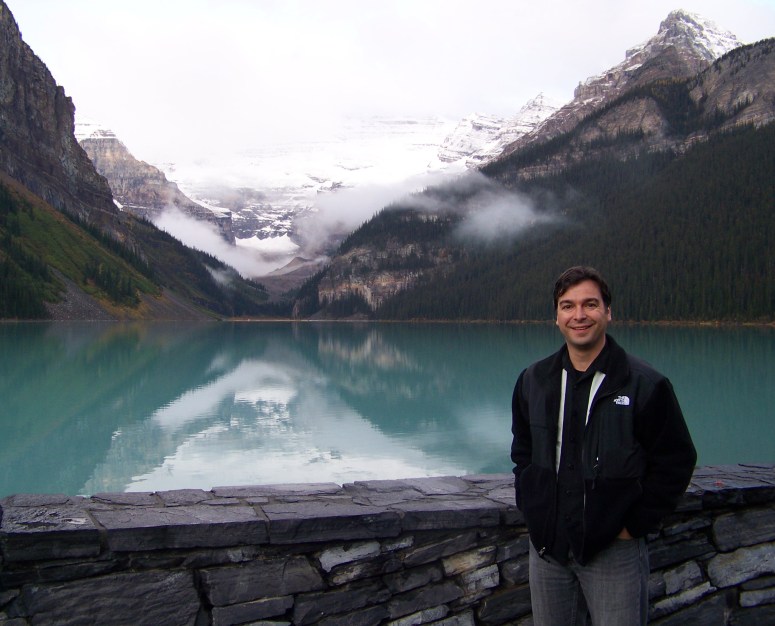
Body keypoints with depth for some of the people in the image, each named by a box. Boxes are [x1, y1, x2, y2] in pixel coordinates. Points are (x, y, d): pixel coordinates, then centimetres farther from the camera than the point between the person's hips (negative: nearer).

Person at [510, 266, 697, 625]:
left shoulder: (645, 385, -9)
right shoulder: (533, 381, 5)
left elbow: (676, 462, -6)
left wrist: (635, 525, -8)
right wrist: (531, 509, 6)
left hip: (614, 551, -4)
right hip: (546, 547, 4)